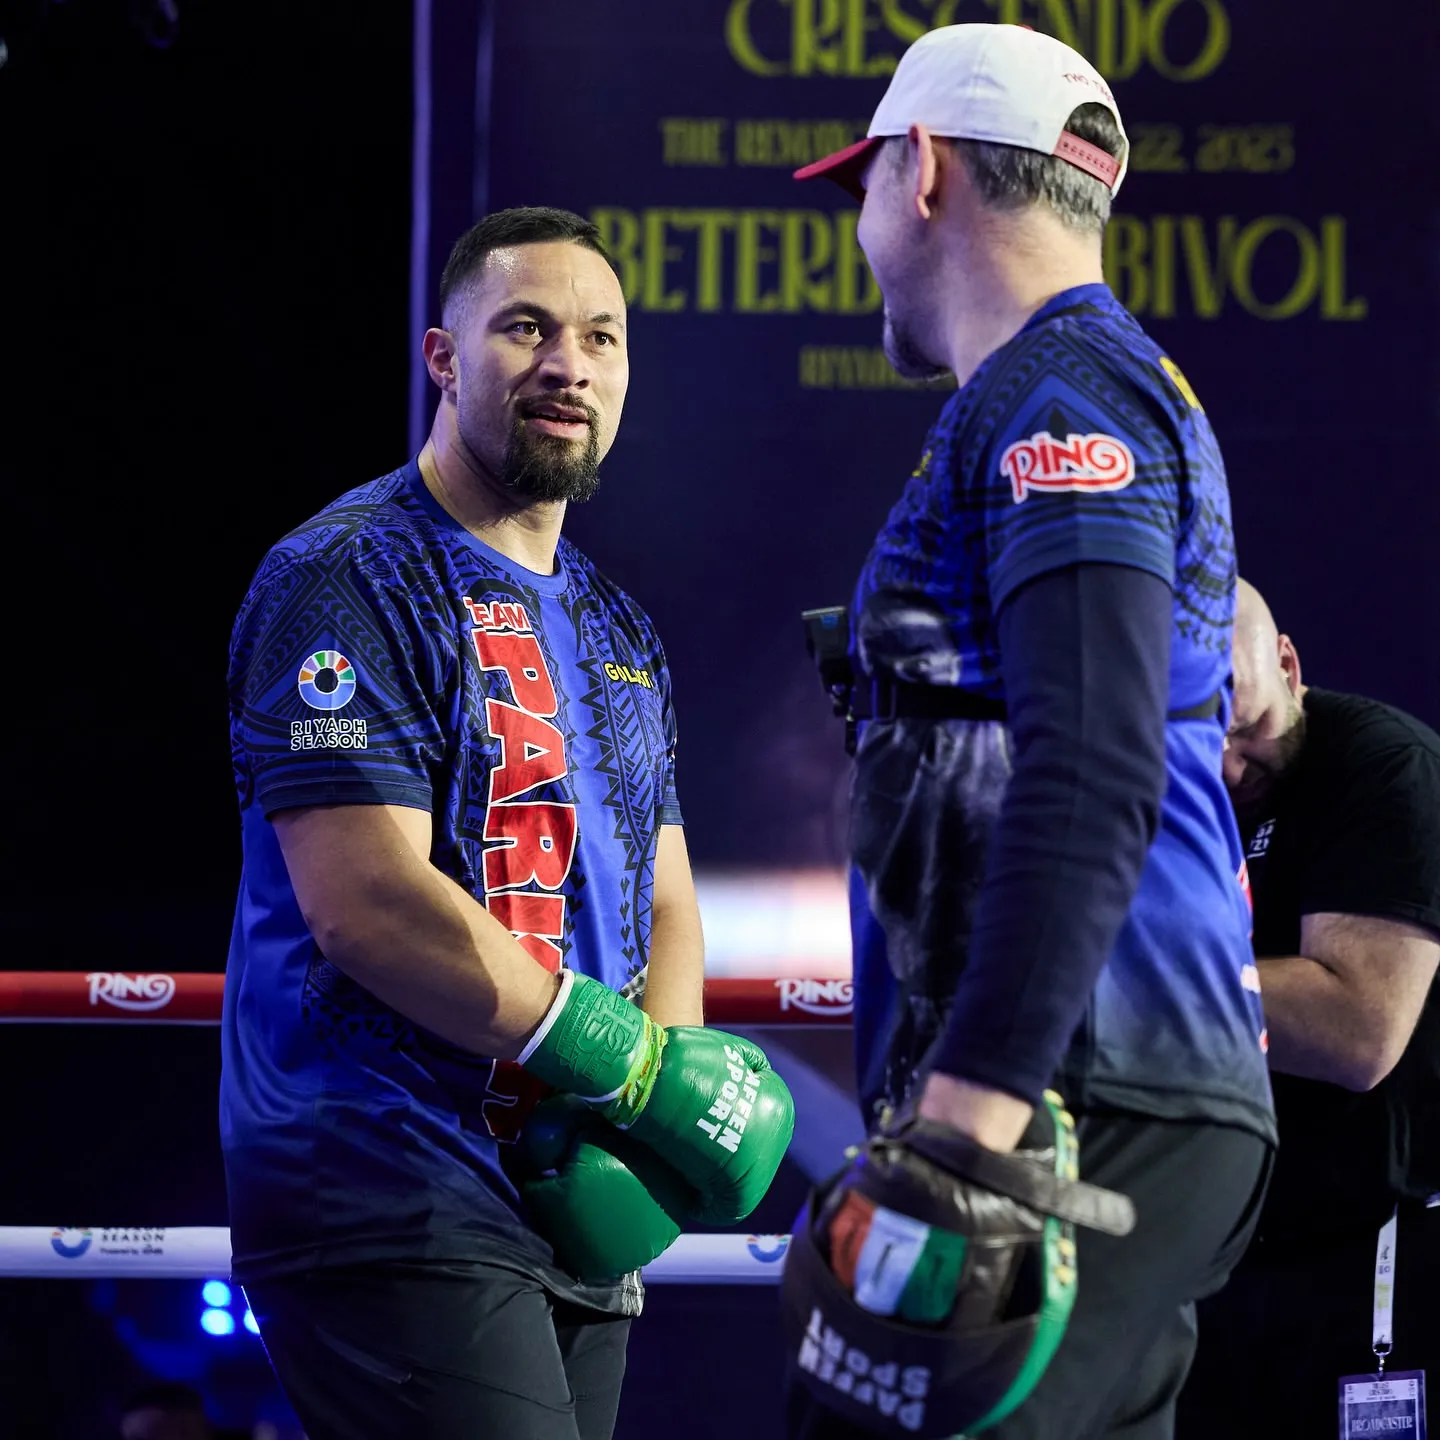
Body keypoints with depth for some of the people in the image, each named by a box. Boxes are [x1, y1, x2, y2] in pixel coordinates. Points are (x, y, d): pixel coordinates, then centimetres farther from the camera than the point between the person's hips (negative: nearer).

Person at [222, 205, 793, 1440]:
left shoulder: (616, 629, 20)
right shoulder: (350, 581, -7)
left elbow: (664, 900, 20)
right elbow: (366, 904, -17)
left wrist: (654, 1091, -1)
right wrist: (631, 1062, -15)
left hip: (574, 1215, 9)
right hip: (393, 1217, -8)